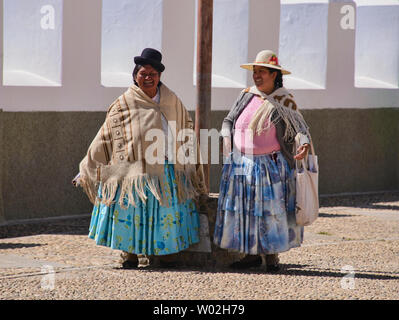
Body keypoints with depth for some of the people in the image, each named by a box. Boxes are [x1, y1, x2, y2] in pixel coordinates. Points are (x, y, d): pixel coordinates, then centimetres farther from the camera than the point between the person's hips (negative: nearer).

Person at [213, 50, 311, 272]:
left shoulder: (284, 101, -4)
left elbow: (300, 127, -4)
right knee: (244, 209, 5)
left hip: (270, 165, -4)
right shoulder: (247, 96, 7)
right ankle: (252, 254, 13)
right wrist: (226, 137, -3)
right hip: (241, 163, 4)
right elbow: (229, 120, 15)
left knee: (271, 209, -3)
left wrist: (304, 144, -24)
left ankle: (271, 255, 8)